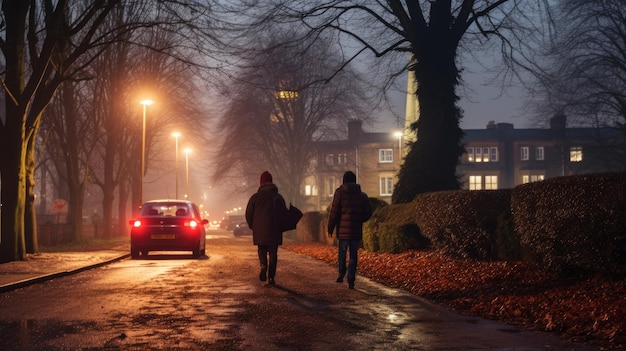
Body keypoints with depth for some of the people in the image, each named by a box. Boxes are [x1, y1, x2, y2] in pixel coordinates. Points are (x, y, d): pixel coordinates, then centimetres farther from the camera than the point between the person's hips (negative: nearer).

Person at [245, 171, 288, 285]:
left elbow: (248, 214, 2)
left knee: (262, 250, 12)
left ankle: (263, 265, -17)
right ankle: (271, 277, 1)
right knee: (273, 253, 6)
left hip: (259, 230, 0)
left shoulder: (255, 197, 1)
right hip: (274, 231, 0)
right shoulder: (278, 197, 4)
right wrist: (281, 226, 22)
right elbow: (284, 214, 5)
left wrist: (252, 226, 17)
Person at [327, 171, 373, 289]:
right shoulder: (362, 195, 7)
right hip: (357, 231, 2)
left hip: (343, 229, -2)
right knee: (353, 255, 6)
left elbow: (334, 212, -5)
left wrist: (330, 228, 3)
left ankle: (341, 271, -2)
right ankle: (351, 280, 1)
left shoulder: (340, 193, -3)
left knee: (342, 252, 16)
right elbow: (368, 213, 5)